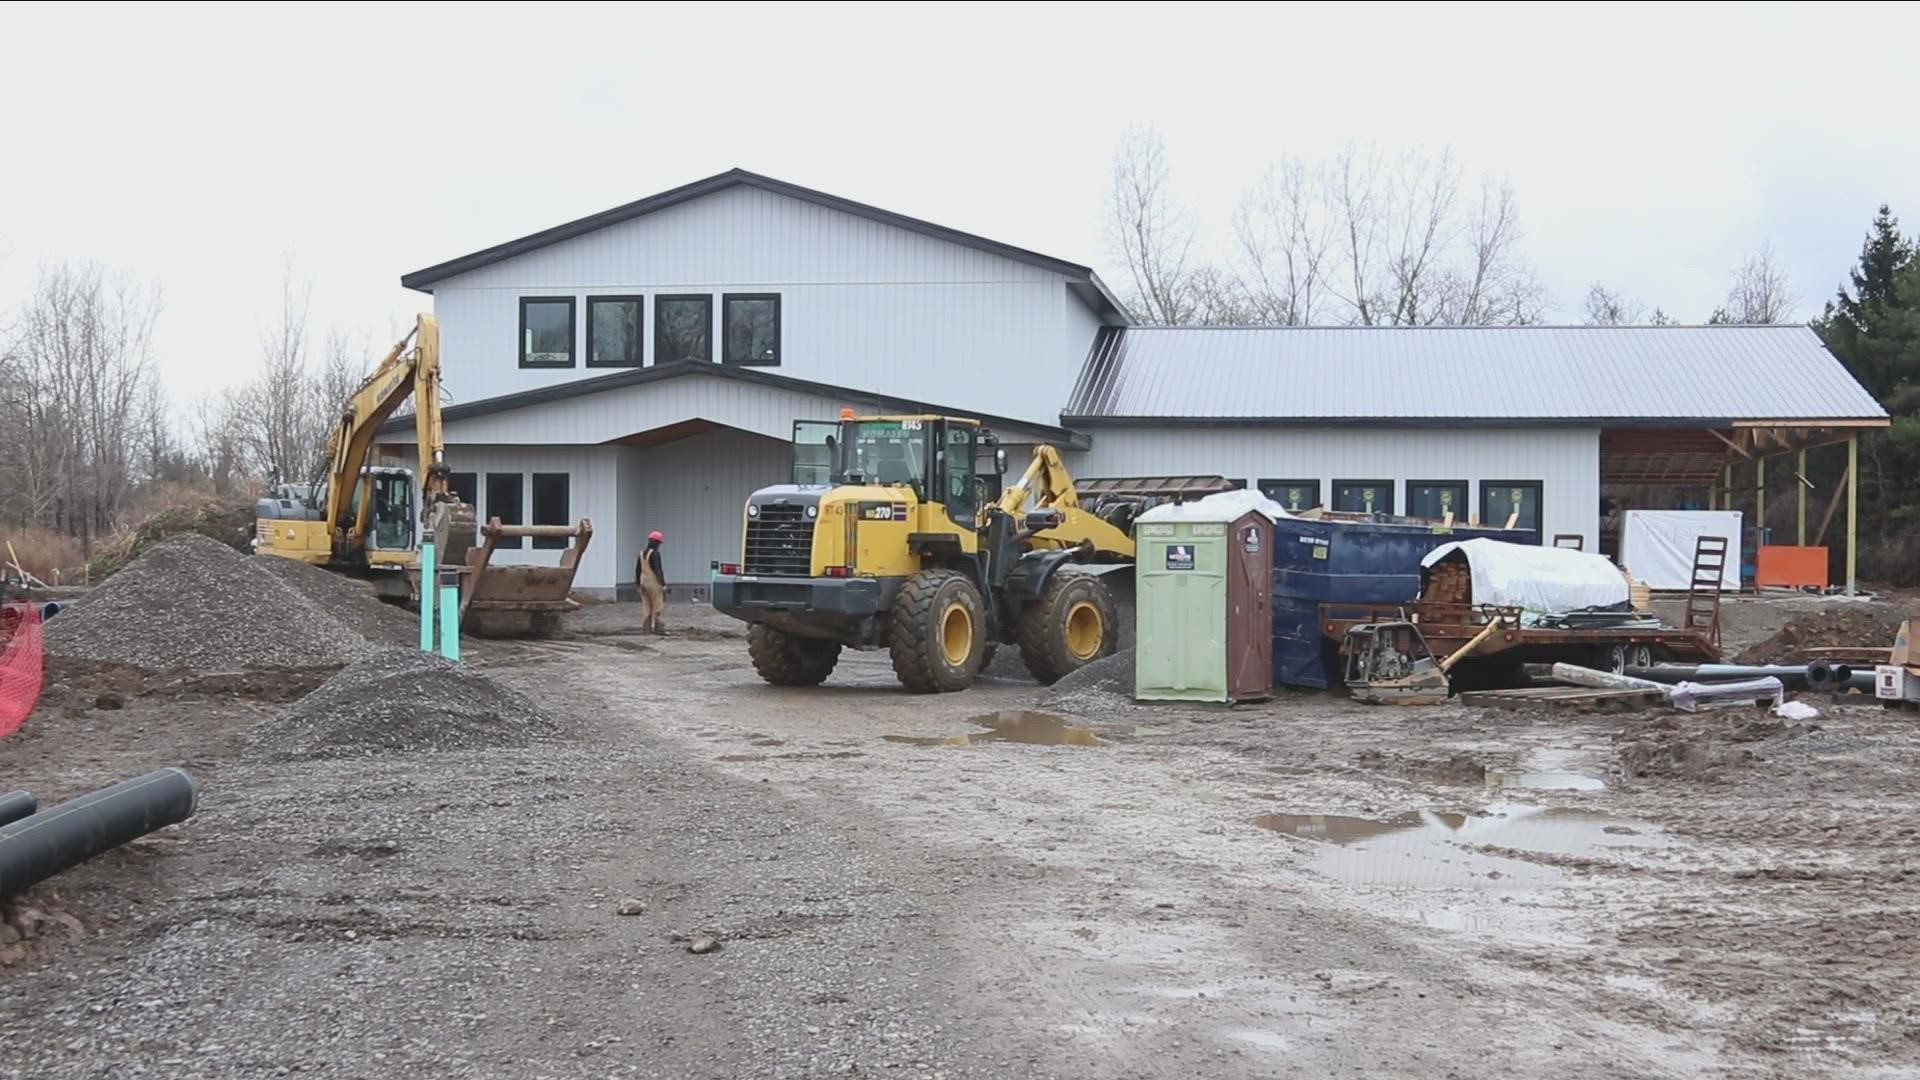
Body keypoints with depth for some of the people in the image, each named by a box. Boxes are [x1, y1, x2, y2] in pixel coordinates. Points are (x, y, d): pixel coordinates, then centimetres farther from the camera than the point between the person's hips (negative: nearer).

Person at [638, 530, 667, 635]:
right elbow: (658, 570, -20)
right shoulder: (655, 553, -14)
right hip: (655, 584, -8)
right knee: (659, 606, -6)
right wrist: (663, 584, -17)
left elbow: (638, 570, 13)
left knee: (646, 607, 8)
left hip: (644, 583, 8)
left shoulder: (642, 553, 10)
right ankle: (659, 628, -10)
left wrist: (638, 585, 19)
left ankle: (646, 628, 5)